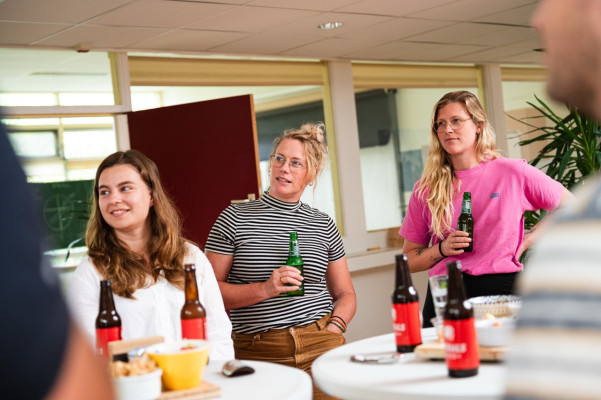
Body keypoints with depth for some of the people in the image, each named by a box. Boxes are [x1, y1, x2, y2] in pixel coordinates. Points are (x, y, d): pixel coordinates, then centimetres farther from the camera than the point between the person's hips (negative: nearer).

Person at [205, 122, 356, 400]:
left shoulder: (322, 224, 11)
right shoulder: (235, 218, 2)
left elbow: (345, 294, 16)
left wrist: (333, 330, -2)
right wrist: (264, 290, -14)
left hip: (320, 348, 2)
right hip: (259, 354, -2)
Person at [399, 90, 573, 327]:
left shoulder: (513, 173, 3)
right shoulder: (426, 189, 8)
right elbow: (409, 260, 12)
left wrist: (525, 242, 6)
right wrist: (442, 249, -6)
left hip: (502, 289, -1)